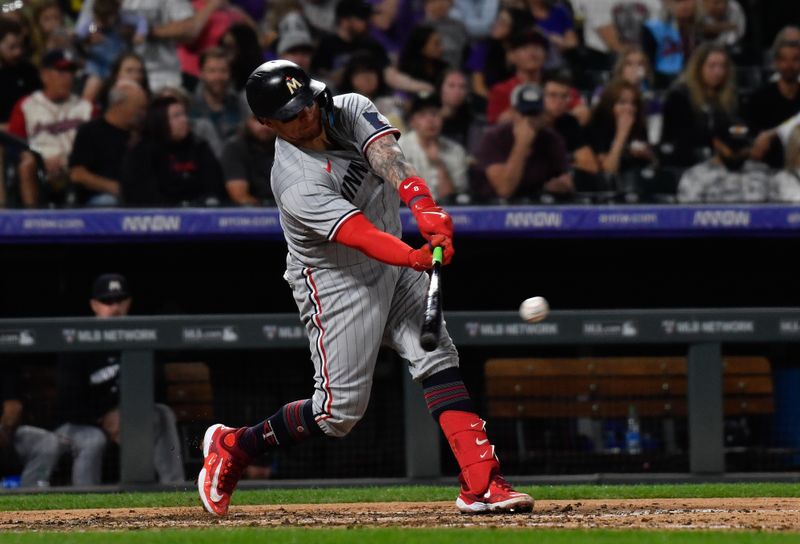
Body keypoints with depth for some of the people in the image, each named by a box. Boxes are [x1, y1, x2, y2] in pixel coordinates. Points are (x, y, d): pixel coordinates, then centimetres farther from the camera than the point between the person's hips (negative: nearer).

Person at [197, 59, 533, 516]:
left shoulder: (350, 110, -8)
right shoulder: (298, 186, -28)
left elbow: (386, 155, -26)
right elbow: (361, 235, -39)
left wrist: (423, 205, -46)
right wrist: (419, 258, -57)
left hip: (394, 268, 6)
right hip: (338, 285, -6)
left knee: (438, 358, -10)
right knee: (339, 411, -4)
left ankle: (482, 483, -16)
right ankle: (232, 448, 17)